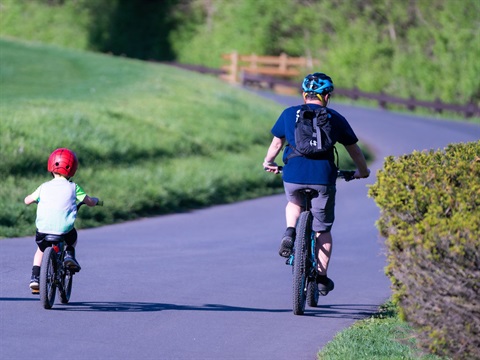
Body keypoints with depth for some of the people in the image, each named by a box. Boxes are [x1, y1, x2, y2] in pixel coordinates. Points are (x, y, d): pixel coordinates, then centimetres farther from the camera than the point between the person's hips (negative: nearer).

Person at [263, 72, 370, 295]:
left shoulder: (289, 114, 11)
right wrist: (363, 171, 35)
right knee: (323, 229, 14)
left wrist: (268, 163, 39)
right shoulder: (335, 119, 10)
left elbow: (276, 143, 20)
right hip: (323, 176, -1)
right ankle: (322, 278, 13)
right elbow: (353, 149, 18)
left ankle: (290, 232, 6)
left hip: (293, 174, 1)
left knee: (294, 204, 34)